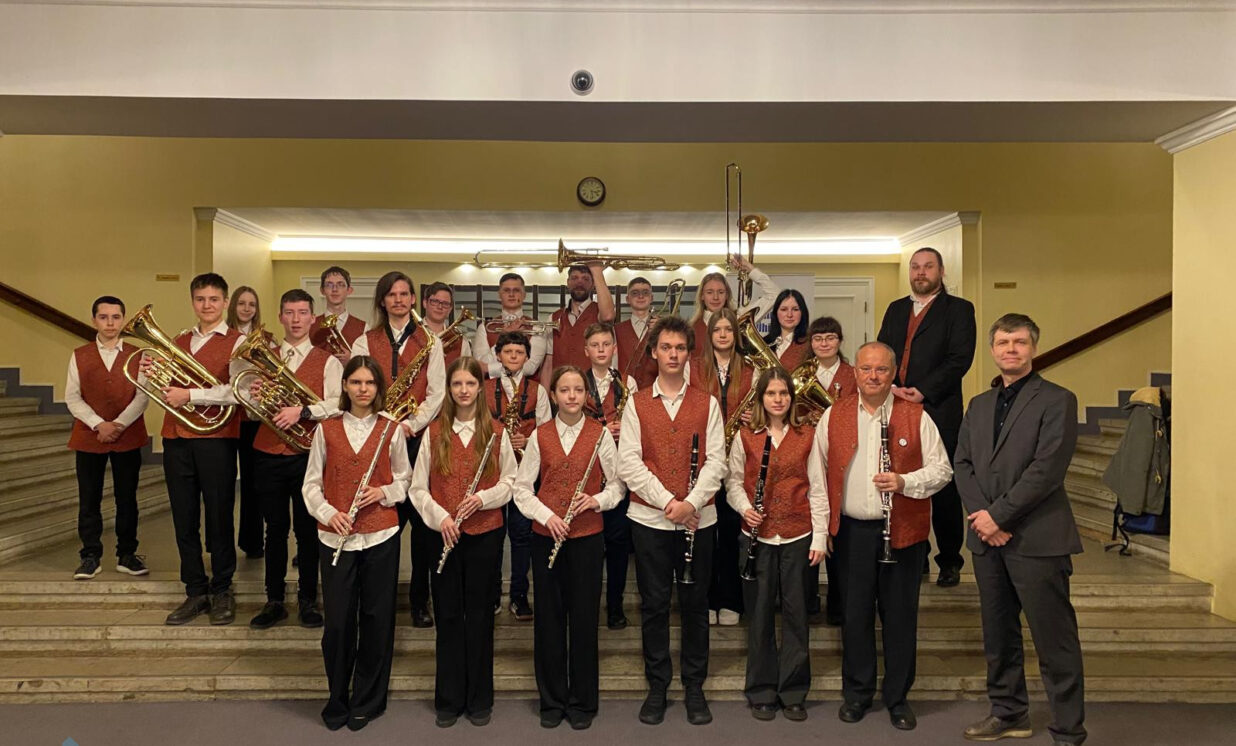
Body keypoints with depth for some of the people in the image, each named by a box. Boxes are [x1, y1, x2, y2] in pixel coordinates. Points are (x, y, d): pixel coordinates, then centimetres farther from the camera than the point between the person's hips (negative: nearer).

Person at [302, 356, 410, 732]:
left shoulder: (391, 430, 2)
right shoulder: (327, 429, 3)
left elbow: (404, 479, 9)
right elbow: (311, 483, 5)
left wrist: (384, 493, -11)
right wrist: (327, 513, -11)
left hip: (381, 535, 0)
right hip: (336, 536, 0)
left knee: (377, 618, 7)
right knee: (337, 620, 3)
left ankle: (368, 701, 23)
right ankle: (338, 699, 24)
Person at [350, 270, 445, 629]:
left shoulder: (429, 341, 9)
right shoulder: (365, 342, 11)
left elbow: (437, 393, 2)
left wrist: (412, 424, -13)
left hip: (419, 438, 0)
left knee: (422, 520, 1)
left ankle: (420, 599, 12)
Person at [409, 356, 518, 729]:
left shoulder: (496, 432, 1)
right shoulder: (434, 432, 2)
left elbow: (510, 481, 3)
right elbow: (418, 488, 2)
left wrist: (483, 498, -14)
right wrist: (439, 516, -13)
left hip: (485, 533, 0)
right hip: (443, 534, 1)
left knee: (479, 615, 8)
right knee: (448, 616, 8)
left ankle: (480, 699, 20)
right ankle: (449, 699, 21)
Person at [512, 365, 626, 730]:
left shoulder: (600, 434, -1)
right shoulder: (540, 436, 2)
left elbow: (618, 483, 3)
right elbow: (522, 488, 3)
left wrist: (597, 500, -15)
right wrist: (546, 515, -11)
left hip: (587, 536, -1)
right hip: (546, 536, 2)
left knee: (584, 617, 5)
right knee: (548, 617, 8)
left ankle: (583, 701, 20)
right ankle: (552, 700, 23)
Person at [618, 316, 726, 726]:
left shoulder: (707, 404, 5)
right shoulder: (636, 404, 3)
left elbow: (716, 461, -2)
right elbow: (629, 463, -5)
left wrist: (691, 502, -15)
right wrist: (668, 502, -14)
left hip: (698, 519, 1)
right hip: (650, 519, 0)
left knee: (695, 605, 9)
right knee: (654, 605, 8)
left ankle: (694, 686, 24)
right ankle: (657, 686, 22)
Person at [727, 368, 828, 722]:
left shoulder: (807, 436, 3)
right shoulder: (745, 437, 3)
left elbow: (817, 489, 3)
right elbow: (733, 481, 7)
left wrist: (820, 536, -2)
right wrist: (744, 507, -13)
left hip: (797, 536, 0)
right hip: (757, 535, 0)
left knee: (796, 612, 6)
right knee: (759, 613, 6)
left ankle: (793, 692, 20)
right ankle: (762, 692, 20)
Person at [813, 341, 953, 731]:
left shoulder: (916, 416, 0)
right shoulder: (833, 417, 3)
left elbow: (941, 469, 0)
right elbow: (818, 472, 7)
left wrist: (905, 482, -18)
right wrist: (822, 526, 2)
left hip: (904, 531, -1)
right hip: (852, 530, 1)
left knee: (900, 614, 8)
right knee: (854, 613, 9)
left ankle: (898, 696, 24)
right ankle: (856, 692, 25)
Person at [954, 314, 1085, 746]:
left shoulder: (1057, 400, -4)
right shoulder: (979, 405, 16)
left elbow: (1047, 468, -13)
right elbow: (962, 464, 9)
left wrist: (999, 515, -14)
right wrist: (980, 514, -6)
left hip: (1037, 539, -6)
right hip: (987, 538, 6)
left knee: (1055, 642, 0)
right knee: (998, 636, 15)